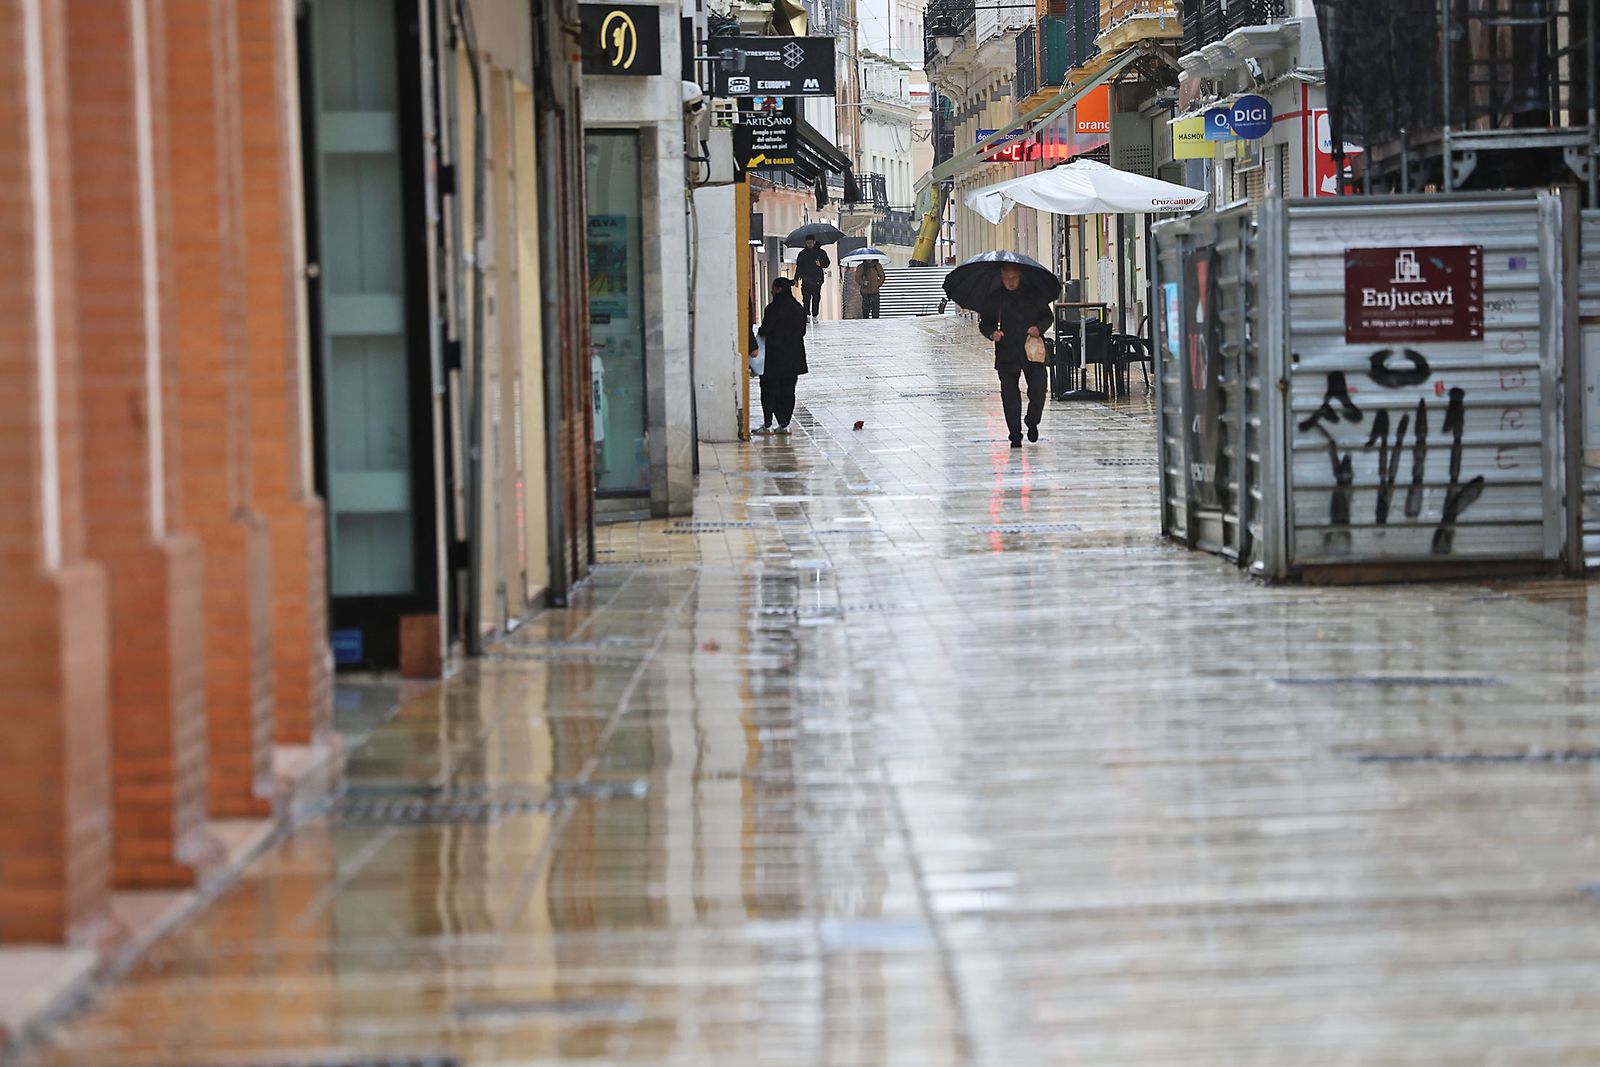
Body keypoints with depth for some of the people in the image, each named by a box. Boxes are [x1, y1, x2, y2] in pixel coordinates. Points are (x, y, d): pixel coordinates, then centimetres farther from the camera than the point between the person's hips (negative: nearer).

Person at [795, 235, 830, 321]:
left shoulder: (821, 252, 7)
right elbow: (798, 266, 12)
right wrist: (796, 279, 5)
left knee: (816, 298, -1)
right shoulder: (802, 253, 10)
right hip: (806, 280, 0)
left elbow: (827, 263, 11)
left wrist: (821, 264, -11)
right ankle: (807, 315, -8)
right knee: (806, 298, -10)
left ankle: (815, 316, 5)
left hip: (817, 279, 0)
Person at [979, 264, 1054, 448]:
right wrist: (992, 333, -12)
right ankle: (1015, 436, 5)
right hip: (1006, 354, 0)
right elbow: (984, 323, 9)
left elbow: (1048, 317, 11)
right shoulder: (994, 299, 4)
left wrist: (1039, 328, -10)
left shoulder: (1033, 295, 4)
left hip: (1032, 352, 0)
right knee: (1010, 396, -2)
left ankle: (1032, 423, 24)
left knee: (1038, 391, -4)